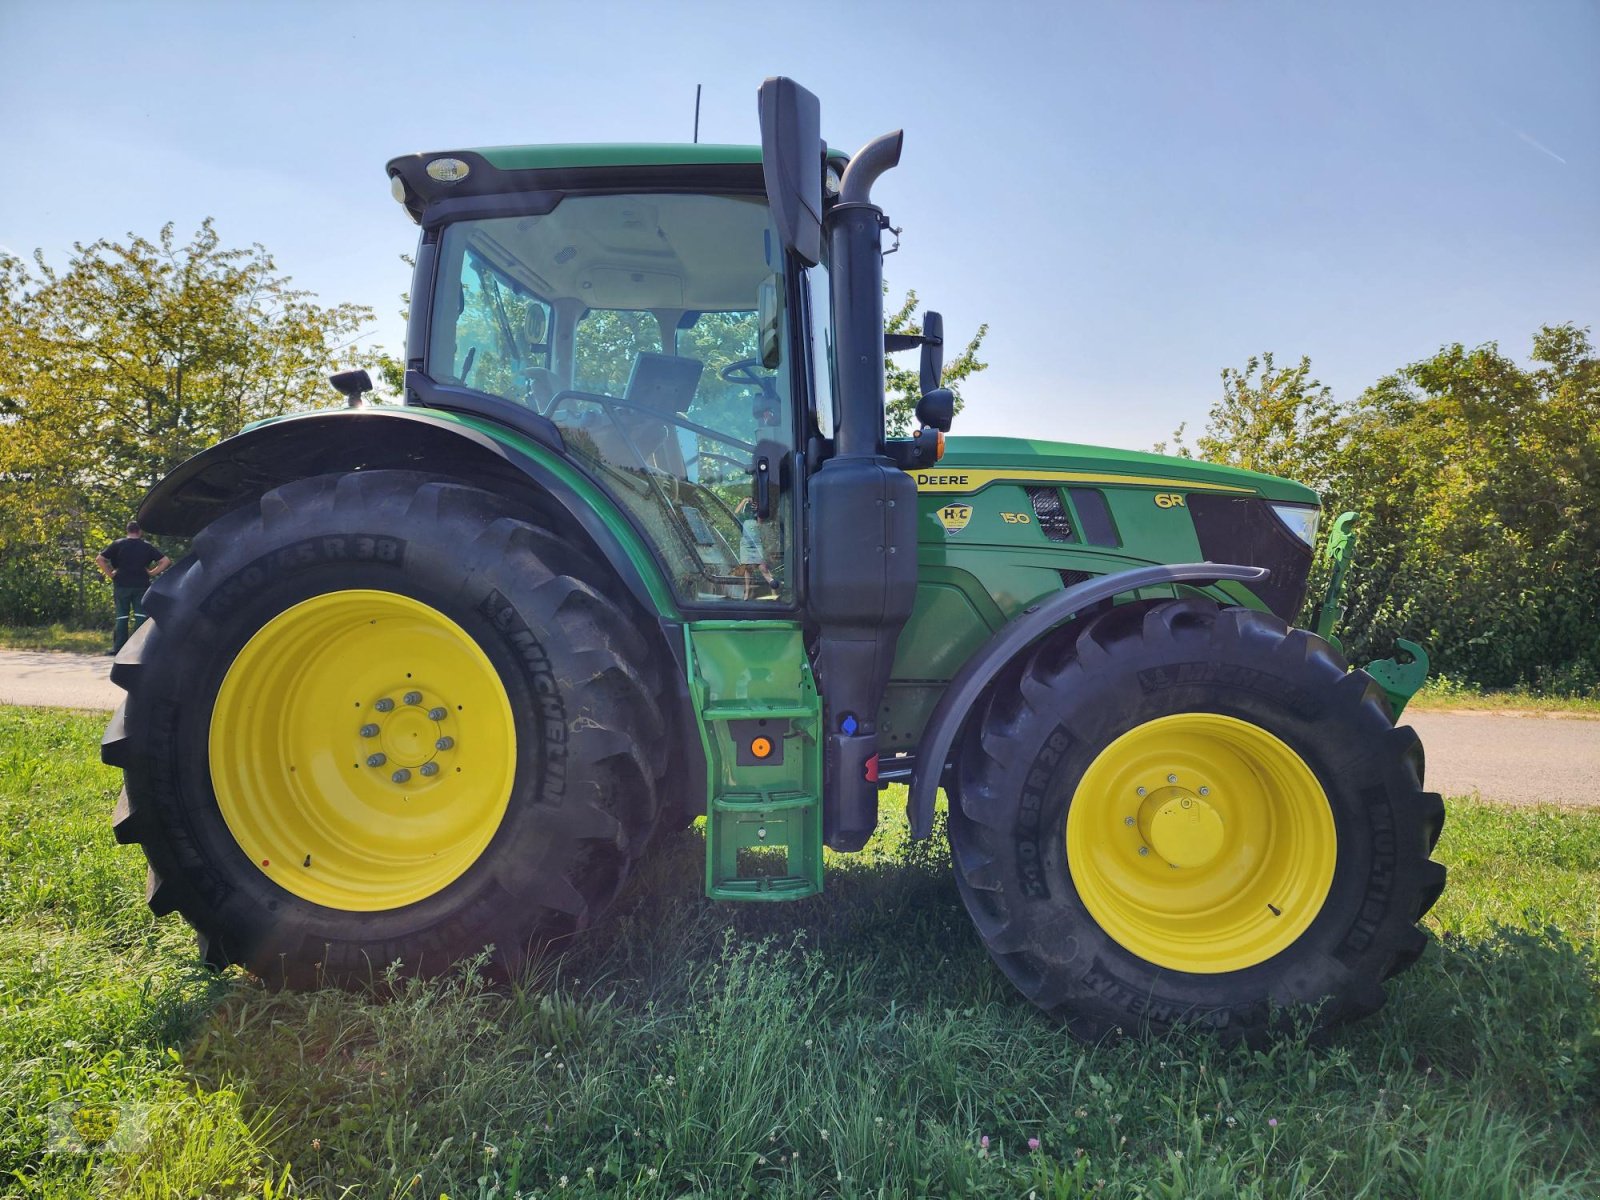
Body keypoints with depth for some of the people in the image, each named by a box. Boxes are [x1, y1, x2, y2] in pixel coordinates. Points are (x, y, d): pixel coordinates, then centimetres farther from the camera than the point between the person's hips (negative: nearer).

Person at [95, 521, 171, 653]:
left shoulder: (118, 544, 2)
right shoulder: (146, 546, 3)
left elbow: (99, 559, -4)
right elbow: (166, 561, 0)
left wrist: (110, 574, 1)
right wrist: (152, 573, 2)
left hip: (121, 585, 0)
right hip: (141, 585, 0)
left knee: (122, 616, 6)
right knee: (140, 615, 3)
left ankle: (119, 647, 5)